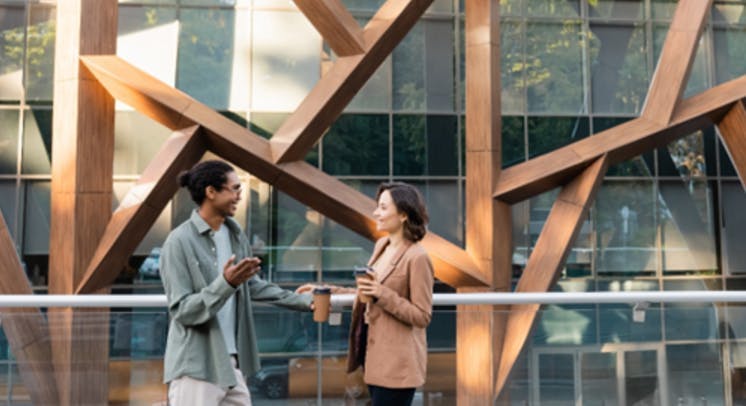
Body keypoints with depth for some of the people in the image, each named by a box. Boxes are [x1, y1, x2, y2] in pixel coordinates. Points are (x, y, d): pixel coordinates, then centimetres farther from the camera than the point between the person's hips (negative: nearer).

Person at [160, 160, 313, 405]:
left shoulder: (235, 234, 8)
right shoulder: (180, 242, -15)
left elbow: (252, 285, 16)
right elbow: (182, 310, -17)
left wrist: (303, 301, 13)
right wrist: (225, 283, -30)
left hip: (231, 362, 8)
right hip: (196, 367, -8)